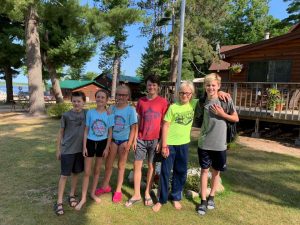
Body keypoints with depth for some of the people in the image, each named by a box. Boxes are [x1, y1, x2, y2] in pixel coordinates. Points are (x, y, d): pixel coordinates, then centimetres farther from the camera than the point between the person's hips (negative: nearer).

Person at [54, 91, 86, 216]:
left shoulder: (86, 113, -2)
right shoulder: (66, 115, -7)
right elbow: (61, 132, -1)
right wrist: (58, 149, 1)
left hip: (80, 149, 3)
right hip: (67, 149, -2)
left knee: (75, 173, 14)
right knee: (64, 175, 3)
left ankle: (72, 195, 31)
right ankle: (59, 202, 13)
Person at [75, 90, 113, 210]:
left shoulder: (109, 114, -6)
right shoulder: (90, 112, -7)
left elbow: (110, 132, -1)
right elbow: (86, 130, -3)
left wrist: (107, 147, -4)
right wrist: (84, 146, -6)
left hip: (102, 143, 1)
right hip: (90, 142, -1)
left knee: (97, 170, 15)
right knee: (87, 172, 4)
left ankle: (92, 193, 34)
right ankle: (83, 198, 19)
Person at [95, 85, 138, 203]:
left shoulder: (131, 110, -10)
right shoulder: (112, 108, -1)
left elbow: (133, 128, -9)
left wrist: (129, 143, -14)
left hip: (124, 140, -3)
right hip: (112, 139, 3)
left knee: (121, 166, 12)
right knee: (108, 164, 14)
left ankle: (118, 190, 27)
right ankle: (105, 186, 36)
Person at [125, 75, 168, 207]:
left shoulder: (163, 102, -4)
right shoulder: (141, 101, 3)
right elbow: (138, 121, 6)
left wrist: (161, 141, -7)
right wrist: (134, 138, 2)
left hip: (155, 139, -2)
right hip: (141, 139, 2)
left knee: (151, 166, 10)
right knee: (137, 165, 6)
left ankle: (147, 193, 27)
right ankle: (136, 195, 20)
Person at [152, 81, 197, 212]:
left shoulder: (194, 104, 0)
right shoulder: (173, 107, -9)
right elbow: (165, 126, -9)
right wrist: (164, 145, -13)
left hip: (184, 143, 3)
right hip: (170, 143, -3)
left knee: (181, 172, 14)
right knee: (165, 171, 5)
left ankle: (176, 197, 33)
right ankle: (162, 200, 22)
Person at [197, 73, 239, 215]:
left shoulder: (226, 100, -9)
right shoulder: (202, 101, -3)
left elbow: (236, 118, -1)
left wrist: (222, 114, -15)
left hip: (219, 144, -1)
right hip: (204, 143, 1)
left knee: (216, 171, 15)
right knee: (204, 170, 9)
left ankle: (211, 197, 35)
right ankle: (203, 200, 23)